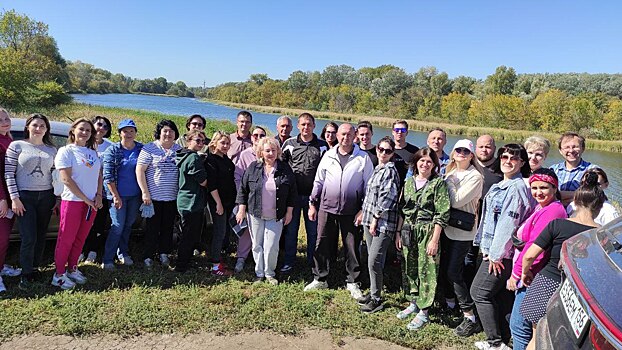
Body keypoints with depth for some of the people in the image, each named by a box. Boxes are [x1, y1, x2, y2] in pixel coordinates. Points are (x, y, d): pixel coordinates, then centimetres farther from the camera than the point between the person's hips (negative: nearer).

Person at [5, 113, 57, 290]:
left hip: (46, 196, 4)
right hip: (25, 197, -3)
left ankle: (35, 268, 25)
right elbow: (8, 174, -3)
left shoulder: (52, 150, 10)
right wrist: (14, 198, -10)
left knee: (40, 236, 9)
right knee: (29, 238, -7)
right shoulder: (17, 146, 0)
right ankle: (26, 275, 7)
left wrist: (56, 198, 8)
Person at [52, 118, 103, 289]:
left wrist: (98, 196, -1)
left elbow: (99, 176, 15)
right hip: (73, 201, -5)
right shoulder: (66, 151, -5)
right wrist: (85, 199, -13)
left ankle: (72, 269, 24)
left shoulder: (93, 152, 12)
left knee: (80, 238, 11)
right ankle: (59, 275, 9)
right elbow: (66, 179, -12)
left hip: (92, 202, 6)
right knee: (66, 239, 0)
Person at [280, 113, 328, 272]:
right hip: (293, 194, 1)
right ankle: (288, 262, 22)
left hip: (313, 195, 0)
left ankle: (312, 262, 24)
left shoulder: (322, 145, 1)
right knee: (290, 229, 9)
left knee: (313, 230, 9)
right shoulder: (289, 144, 2)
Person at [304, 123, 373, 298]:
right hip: (326, 208, 2)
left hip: (351, 211, -2)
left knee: (352, 247, 6)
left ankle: (352, 283, 21)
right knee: (322, 244, 8)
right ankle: (320, 279, 23)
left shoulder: (363, 158, 0)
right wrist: (312, 204, 9)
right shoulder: (328, 155, 7)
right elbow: (318, 181, 12)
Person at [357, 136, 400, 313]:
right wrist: (364, 214, 17)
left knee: (374, 261, -7)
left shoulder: (390, 170, -10)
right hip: (369, 220, 8)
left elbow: (387, 197, -16)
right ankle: (373, 292, 27)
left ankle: (376, 299, 6)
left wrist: (375, 219, -15)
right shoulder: (377, 169, 16)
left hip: (383, 223, -8)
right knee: (373, 260, 15)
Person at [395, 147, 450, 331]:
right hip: (408, 231, 5)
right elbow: (401, 210, 13)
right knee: (409, 268, 12)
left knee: (426, 270, 0)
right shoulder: (409, 182, 9)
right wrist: (399, 233, 9)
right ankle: (413, 303, 30)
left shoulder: (439, 183, -6)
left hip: (428, 231, -5)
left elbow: (442, 214, -10)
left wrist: (435, 239, -14)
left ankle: (423, 312, 11)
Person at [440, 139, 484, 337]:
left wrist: (449, 182, -10)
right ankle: (449, 302, 35)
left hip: (462, 231, -7)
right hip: (447, 226, 7)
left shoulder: (475, 177, -11)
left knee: (454, 272, -8)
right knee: (444, 268, 14)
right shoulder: (450, 172, 11)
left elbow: (456, 201, -19)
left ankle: (470, 317, 3)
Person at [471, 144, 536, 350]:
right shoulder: (500, 186, 13)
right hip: (493, 251, 9)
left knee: (479, 292, -3)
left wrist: (496, 254, -17)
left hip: (502, 254, -9)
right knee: (500, 297, 14)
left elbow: (509, 223, -19)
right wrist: (485, 247, 15)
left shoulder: (518, 187, -15)